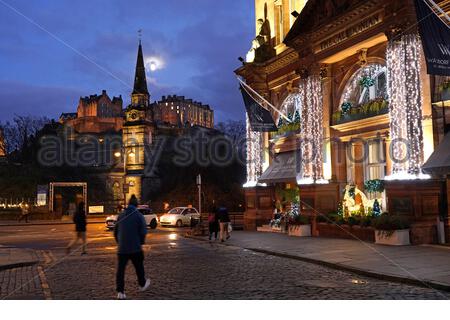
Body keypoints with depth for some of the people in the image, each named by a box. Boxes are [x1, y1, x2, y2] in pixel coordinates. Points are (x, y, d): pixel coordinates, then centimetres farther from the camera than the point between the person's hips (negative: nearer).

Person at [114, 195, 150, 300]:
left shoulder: (121, 215, 6)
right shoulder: (139, 216, -7)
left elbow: (115, 231, 12)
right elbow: (143, 232, -12)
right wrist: (141, 242, 6)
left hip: (122, 248, 2)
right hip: (135, 248, -2)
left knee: (120, 269, 4)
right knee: (139, 267, 17)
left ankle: (120, 292, 1)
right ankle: (142, 285, 34)